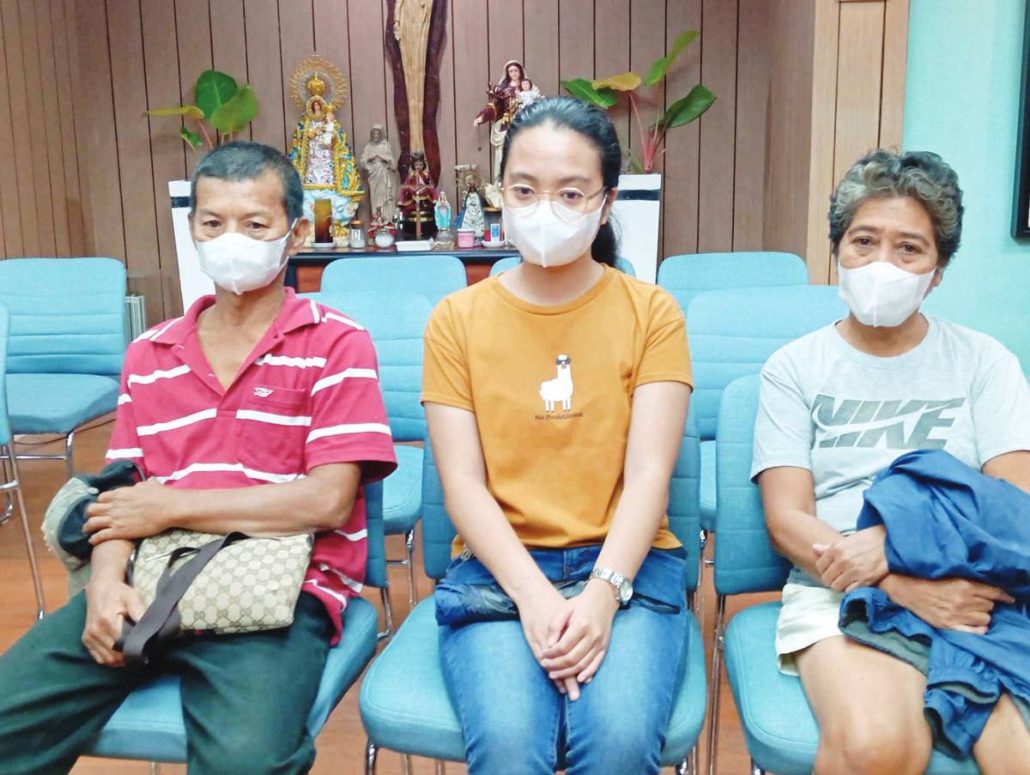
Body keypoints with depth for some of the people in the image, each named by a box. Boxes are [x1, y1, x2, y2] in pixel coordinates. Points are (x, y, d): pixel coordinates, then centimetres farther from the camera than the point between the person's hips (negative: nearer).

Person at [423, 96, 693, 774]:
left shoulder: (651, 312, 5)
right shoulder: (458, 319, 6)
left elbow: (648, 474, -3)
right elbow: (462, 482, -2)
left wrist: (603, 592, -18)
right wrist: (533, 594, -15)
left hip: (627, 564, 0)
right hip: (500, 566, 0)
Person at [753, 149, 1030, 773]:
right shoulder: (795, 368, 9)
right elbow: (788, 520, -1)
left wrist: (898, 540, -15)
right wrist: (905, 585, -16)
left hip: (972, 593, 1)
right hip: (837, 591, -1)